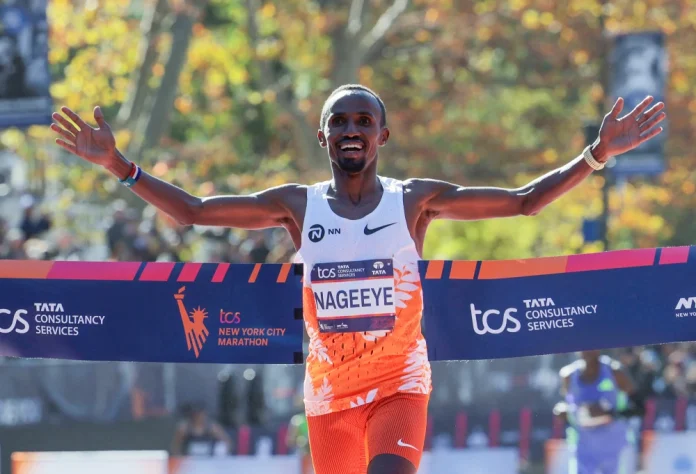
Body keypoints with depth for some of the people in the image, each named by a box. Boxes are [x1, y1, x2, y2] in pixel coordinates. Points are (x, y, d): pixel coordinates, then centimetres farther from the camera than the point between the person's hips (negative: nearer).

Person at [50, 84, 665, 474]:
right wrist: (119, 166, -7)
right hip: (329, 390, 2)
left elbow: (524, 201, -4)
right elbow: (192, 212, 2)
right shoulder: (297, 206, 1)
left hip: (400, 382, -2)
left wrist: (597, 155, -14)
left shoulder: (414, 201, -3)